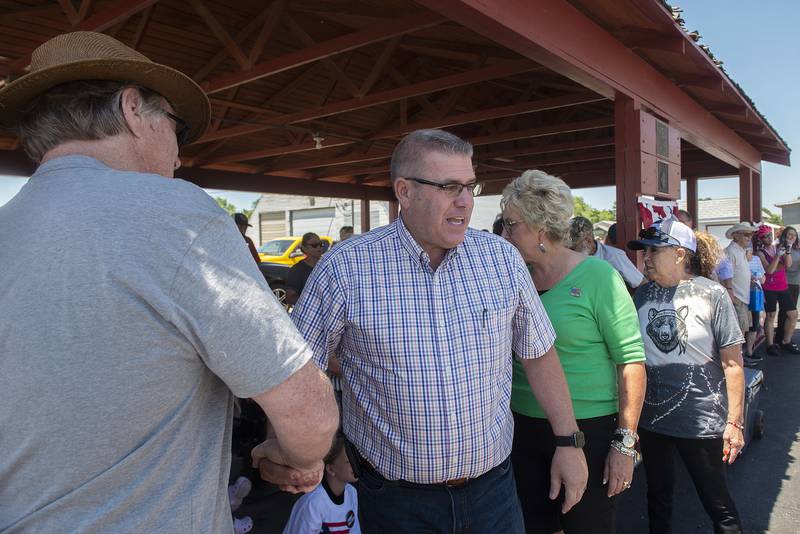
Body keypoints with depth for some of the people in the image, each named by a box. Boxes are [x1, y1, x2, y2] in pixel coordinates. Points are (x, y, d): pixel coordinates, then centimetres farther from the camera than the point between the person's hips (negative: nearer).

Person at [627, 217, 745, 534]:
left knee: (717, 502, 11)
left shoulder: (711, 294, -9)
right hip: (650, 417, 4)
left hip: (701, 421, -4)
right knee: (658, 496, 19)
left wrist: (735, 422, -9)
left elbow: (732, 363, -7)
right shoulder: (642, 295, 1)